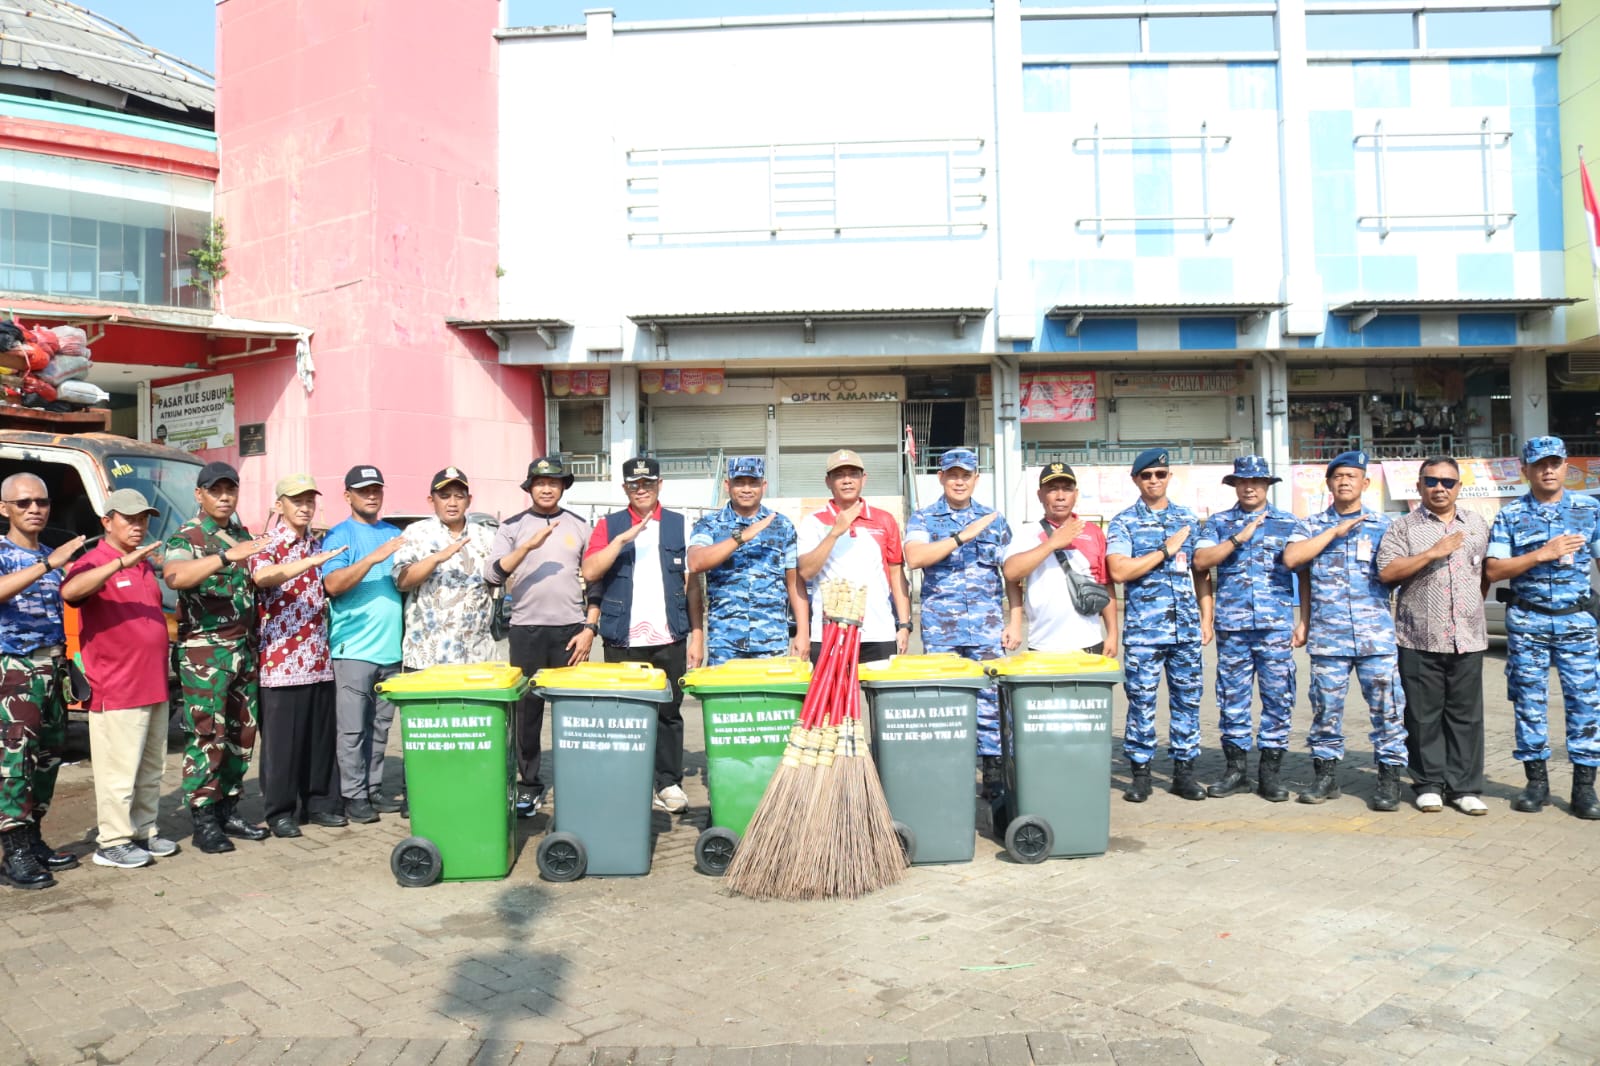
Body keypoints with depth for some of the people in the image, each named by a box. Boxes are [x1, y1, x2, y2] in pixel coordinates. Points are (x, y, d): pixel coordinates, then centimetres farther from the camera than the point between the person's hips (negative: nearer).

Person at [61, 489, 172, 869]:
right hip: (116, 691, -8)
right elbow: (69, 591, -32)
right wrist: (122, 562, -37)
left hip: (154, 686, 8)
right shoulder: (94, 563, -9)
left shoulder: (145, 564, 14)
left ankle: (143, 831, 26)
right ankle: (112, 842, 9)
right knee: (119, 771, -1)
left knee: (151, 770, 15)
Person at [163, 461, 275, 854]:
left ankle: (229, 810, 20)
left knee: (242, 734, 10)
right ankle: (204, 821, 2)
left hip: (244, 648, 7)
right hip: (204, 650, -7)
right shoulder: (185, 538, -7)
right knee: (207, 736, -6)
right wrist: (227, 556, -40)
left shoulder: (244, 537, 14)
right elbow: (175, 576, -29)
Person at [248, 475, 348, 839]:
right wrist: (311, 562, -37)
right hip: (281, 661, -5)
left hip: (319, 660, 6)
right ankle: (279, 812, 12)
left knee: (322, 736, 10)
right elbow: (262, 576, -29)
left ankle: (319, 803, 22)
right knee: (281, 739, 1)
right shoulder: (268, 546, -4)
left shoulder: (320, 545, 14)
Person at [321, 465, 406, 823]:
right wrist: (374, 557, -23)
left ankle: (374, 789, 20)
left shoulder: (395, 534, 16)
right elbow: (332, 584, -15)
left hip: (391, 648, 5)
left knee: (380, 727, 12)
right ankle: (354, 796, 6)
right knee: (353, 729, -1)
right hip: (354, 648, -5)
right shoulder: (339, 535, -1)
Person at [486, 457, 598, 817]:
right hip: (526, 631, 0)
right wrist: (528, 546, -22)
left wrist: (589, 628, -2)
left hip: (571, 631, 0)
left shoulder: (580, 527, 8)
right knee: (527, 710, 5)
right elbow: (492, 576, -10)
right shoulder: (512, 527, 4)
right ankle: (529, 785, 16)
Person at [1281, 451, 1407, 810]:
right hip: (1327, 635, 1)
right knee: (1326, 707, 6)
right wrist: (1335, 532, -7)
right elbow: (1290, 558, -6)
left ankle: (1389, 776, 8)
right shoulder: (1314, 525, 11)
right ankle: (1326, 774, 17)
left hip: (1376, 635, -1)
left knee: (1387, 706, -2)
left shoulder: (1383, 525, 10)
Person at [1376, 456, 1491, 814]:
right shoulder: (1403, 527, 2)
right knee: (1424, 716, 3)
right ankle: (1429, 785, 12)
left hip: (1468, 639, 3)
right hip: (1419, 639, -3)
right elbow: (1387, 572, -9)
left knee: (1466, 715, 5)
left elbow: (1488, 570, 21)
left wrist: (1474, 604, 9)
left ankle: (1465, 787, 12)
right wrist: (1433, 553, -16)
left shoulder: (1478, 524, 14)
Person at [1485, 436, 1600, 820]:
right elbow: (1493, 570, -3)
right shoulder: (1510, 515, 3)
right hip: (1527, 621, 0)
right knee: (1530, 701, 5)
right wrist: (1543, 554, -14)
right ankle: (1536, 781, 14)